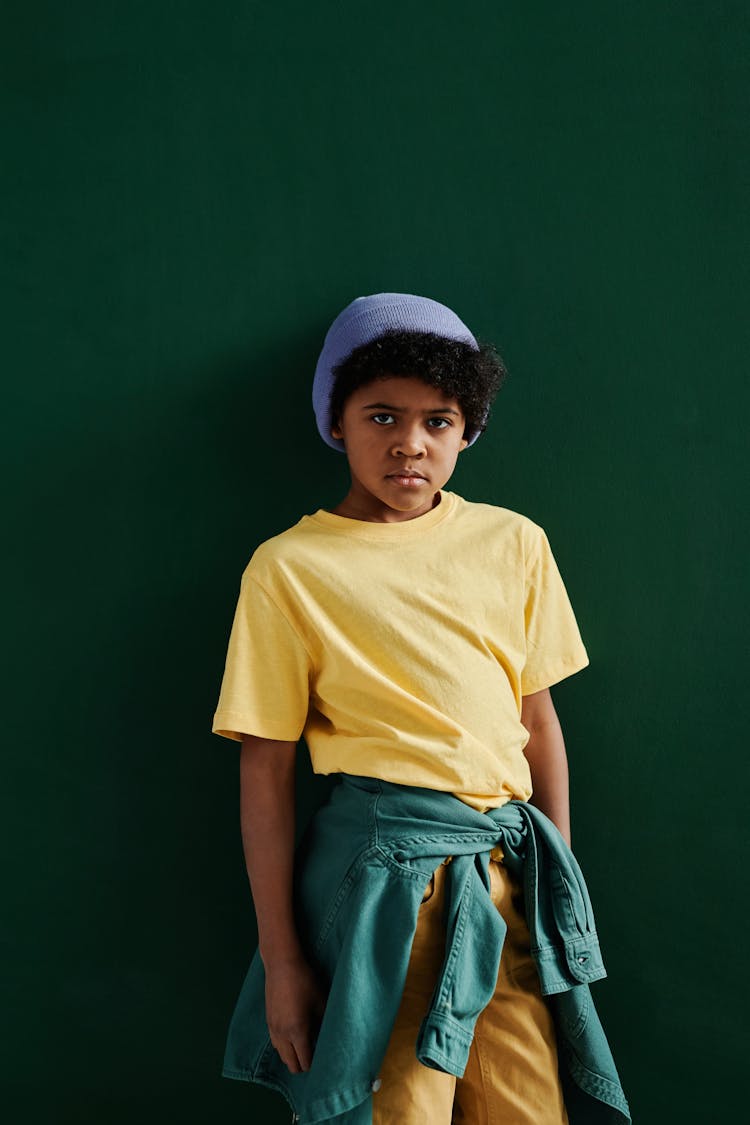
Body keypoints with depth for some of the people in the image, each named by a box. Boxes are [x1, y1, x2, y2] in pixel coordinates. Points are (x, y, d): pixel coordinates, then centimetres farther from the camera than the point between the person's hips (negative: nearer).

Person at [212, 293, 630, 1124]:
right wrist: (279, 958, -3)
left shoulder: (514, 543, 6)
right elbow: (266, 768, -3)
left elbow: (539, 721, 13)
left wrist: (561, 883, 14)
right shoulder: (290, 567, -4)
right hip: (382, 875, -3)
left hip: (511, 867, 4)